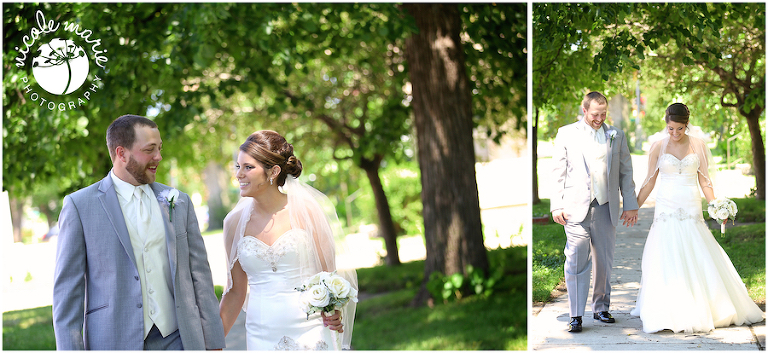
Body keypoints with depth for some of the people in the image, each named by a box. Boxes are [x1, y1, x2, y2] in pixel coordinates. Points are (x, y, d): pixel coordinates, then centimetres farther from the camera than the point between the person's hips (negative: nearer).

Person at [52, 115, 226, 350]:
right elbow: (67, 289, -1)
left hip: (176, 339, 3)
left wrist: (213, 343, 6)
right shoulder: (79, 206, 0)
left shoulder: (178, 202, 10)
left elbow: (199, 275, 9)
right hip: (114, 341, -3)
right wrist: (71, 348, -7)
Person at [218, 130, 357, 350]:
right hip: (263, 337, 3)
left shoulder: (305, 210, -5)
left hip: (310, 333, -3)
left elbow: (329, 272, -1)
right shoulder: (235, 222, 4)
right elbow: (235, 292, 11)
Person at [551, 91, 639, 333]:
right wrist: (556, 206, -2)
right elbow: (558, 173, 5)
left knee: (604, 261, 8)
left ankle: (601, 308, 22)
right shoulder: (566, 134, 6)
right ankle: (576, 316, -2)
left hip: (606, 209, 2)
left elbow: (625, 172, 12)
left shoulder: (616, 136, 11)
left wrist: (630, 205, 6)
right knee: (577, 263, -5)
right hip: (576, 208, -2)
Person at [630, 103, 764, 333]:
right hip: (666, 210, -1)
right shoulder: (658, 147, 2)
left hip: (691, 211, 1)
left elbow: (704, 181, 7)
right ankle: (666, 314, 2)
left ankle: (709, 309, 13)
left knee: (700, 260, 0)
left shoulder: (698, 146, 4)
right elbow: (650, 181, 6)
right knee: (665, 261, -5)